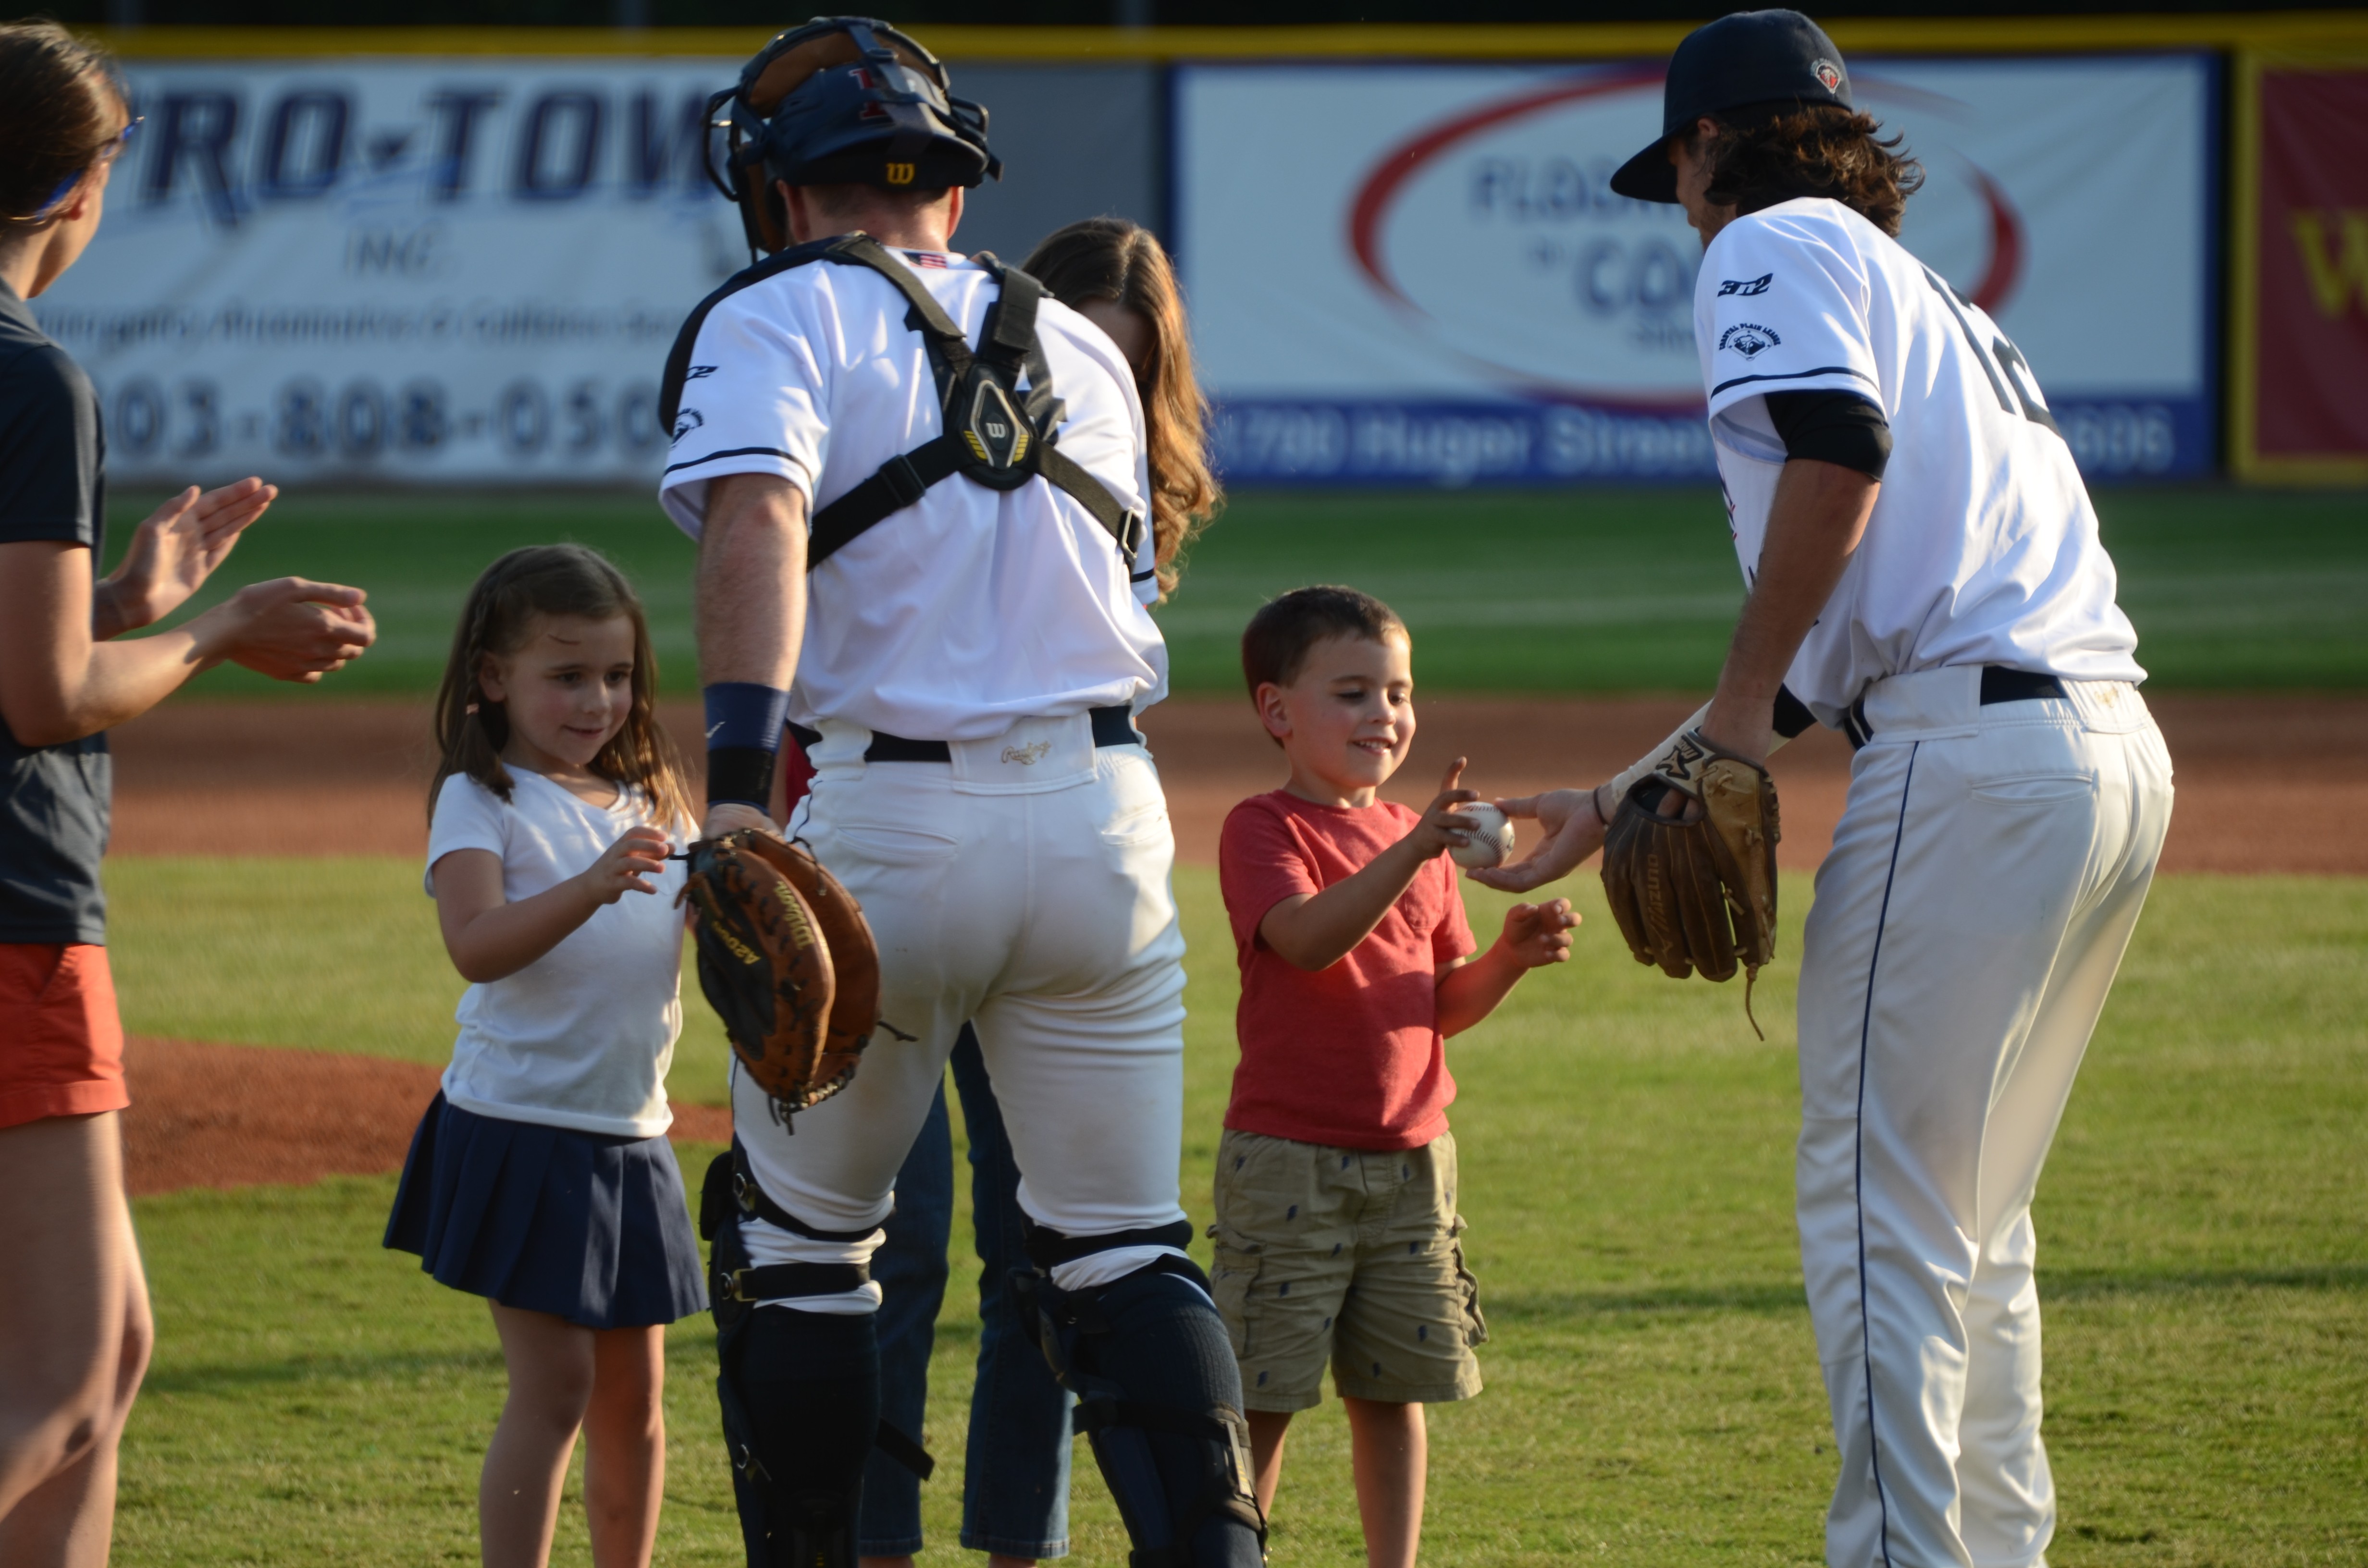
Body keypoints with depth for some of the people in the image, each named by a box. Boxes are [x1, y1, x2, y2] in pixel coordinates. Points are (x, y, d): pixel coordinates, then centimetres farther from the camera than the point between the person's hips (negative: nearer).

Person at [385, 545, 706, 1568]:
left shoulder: (652, 804, 13)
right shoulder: (481, 802, -7)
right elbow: (477, 946, -24)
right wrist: (592, 888, -38)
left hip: (630, 1138, 7)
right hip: (521, 1129, -7)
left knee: (633, 1395, 12)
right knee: (555, 1386, -11)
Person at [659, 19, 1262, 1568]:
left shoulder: (779, 320, 1)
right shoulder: (1080, 346, 20)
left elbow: (759, 526, -17)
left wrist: (738, 787, -28)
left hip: (894, 814, -4)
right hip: (1110, 810, 4)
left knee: (804, 1240, 11)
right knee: (1124, 1250, 9)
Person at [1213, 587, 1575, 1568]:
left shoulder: (1416, 836, 13)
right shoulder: (1263, 828, -7)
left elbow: (1443, 1006, 15)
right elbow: (1309, 937, -27)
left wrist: (1509, 957, -5)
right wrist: (1411, 853, -39)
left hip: (1410, 1158, 6)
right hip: (1289, 1158, -6)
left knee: (1395, 1388, 9)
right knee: (1262, 1394, -5)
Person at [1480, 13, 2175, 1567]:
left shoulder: (1775, 247, 4)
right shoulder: (1927, 295, 30)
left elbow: (1838, 452, -17)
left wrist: (1742, 708, -10)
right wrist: (1622, 802, 30)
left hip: (1973, 746, -9)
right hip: (2119, 755, 9)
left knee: (1879, 1207, -5)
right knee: (1976, 1217, 18)